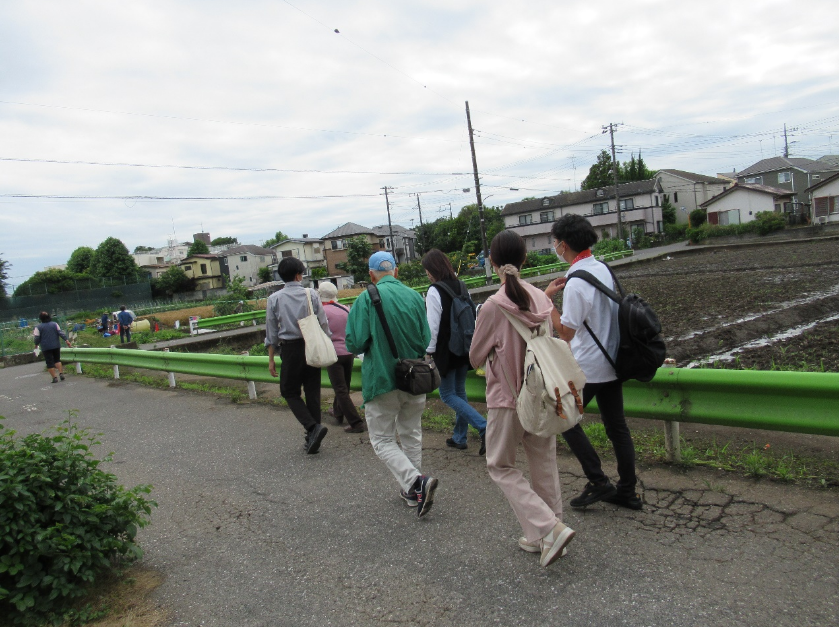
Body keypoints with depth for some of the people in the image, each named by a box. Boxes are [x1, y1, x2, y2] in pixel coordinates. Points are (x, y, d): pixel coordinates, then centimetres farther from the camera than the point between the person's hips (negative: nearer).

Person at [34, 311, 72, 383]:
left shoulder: (38, 327, -5)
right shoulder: (55, 324, 3)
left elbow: (37, 338, -4)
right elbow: (60, 333, -4)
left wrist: (36, 344, 14)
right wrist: (66, 340, -5)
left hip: (46, 348, -3)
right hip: (56, 346, 3)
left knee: (50, 363, 2)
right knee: (57, 360, 18)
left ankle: (54, 377, -1)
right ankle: (61, 373, 2)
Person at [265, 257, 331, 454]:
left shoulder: (274, 299, -2)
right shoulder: (311, 295, -1)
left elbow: (271, 331, 1)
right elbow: (324, 325, 0)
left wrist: (271, 359, 8)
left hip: (290, 350, -2)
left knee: (290, 392, 10)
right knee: (312, 392, 10)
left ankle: (312, 427, -11)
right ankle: (313, 438, 15)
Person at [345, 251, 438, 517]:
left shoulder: (366, 299, -13)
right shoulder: (415, 297, -1)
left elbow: (355, 344, -16)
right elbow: (426, 341, 3)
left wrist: (374, 345, 5)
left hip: (382, 380, -4)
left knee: (382, 440, 8)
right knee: (411, 435, 20)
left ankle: (415, 482, -12)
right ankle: (412, 491, 29)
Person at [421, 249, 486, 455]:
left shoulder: (435, 291, -16)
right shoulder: (461, 287, 8)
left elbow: (432, 326, -19)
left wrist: (429, 351, -11)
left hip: (445, 352, -7)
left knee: (448, 395, 2)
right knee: (460, 392, 16)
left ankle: (484, 427, -12)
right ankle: (459, 437, 25)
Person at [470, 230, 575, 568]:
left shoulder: (493, 306, -19)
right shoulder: (541, 299, -2)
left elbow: (475, 357, -7)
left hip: (508, 399, -6)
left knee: (500, 466, 12)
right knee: (543, 464, 17)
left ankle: (549, 527, 0)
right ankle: (544, 538, 29)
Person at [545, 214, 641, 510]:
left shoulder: (575, 283, -22)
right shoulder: (602, 269, 6)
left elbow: (566, 332, -20)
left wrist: (547, 298, -14)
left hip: (588, 367, -9)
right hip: (613, 360, 9)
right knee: (616, 425, 14)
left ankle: (598, 483, 9)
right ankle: (627, 491, 22)